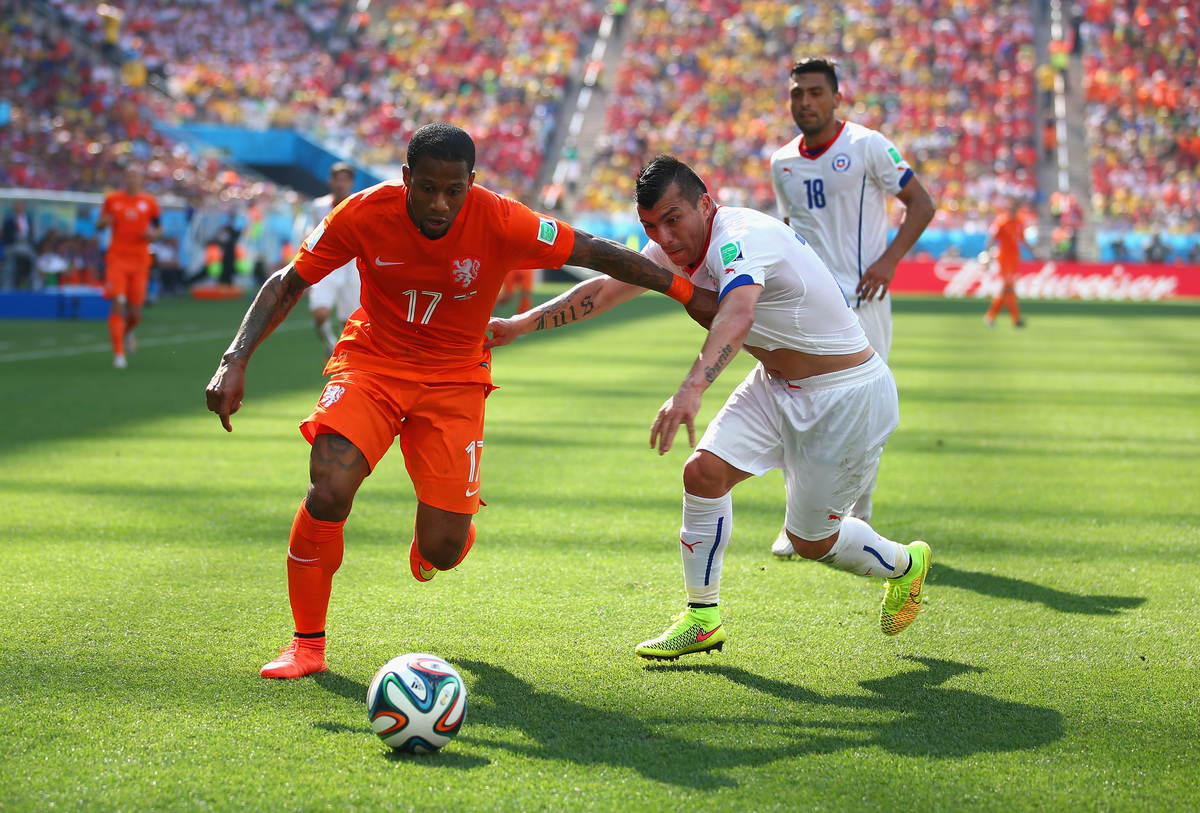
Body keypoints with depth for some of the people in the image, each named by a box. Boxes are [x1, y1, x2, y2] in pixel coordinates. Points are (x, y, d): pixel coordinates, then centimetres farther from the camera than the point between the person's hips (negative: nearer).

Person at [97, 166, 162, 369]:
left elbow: (159, 229, 14)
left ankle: (127, 332, 38)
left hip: (140, 260, 1)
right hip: (117, 258, -1)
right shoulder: (112, 199, 5)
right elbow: (99, 224, 14)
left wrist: (154, 234, -8)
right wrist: (103, 222, -9)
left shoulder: (149, 202, 6)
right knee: (117, 304, -16)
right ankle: (118, 353, -12)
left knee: (135, 313, 2)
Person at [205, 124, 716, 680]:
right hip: (370, 362, 0)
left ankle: (448, 520, 35)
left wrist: (687, 292, -7)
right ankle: (307, 644, -3)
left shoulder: (500, 223, -22)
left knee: (441, 551, -8)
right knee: (329, 491, -25)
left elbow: (598, 254, -12)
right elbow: (289, 283, -8)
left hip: (455, 378, 0)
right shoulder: (364, 214, -19)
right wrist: (235, 362, -18)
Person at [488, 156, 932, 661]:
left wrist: (692, 388, -67)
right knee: (704, 471, -10)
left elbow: (737, 315, -52)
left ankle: (905, 565, 33)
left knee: (810, 540, 3)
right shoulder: (677, 246, -4)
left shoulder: (741, 238, -31)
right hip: (775, 385, 8)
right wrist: (521, 325, 0)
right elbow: (604, 290, 7)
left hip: (846, 396, -8)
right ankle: (702, 618, 5)